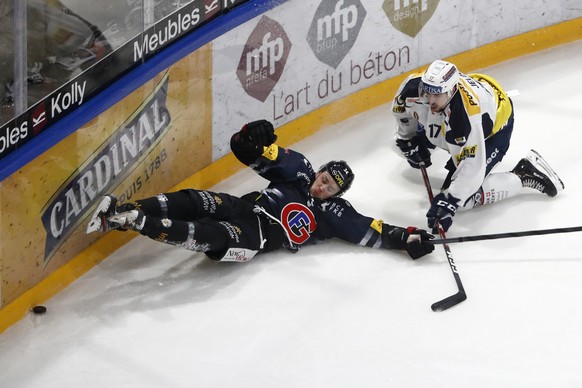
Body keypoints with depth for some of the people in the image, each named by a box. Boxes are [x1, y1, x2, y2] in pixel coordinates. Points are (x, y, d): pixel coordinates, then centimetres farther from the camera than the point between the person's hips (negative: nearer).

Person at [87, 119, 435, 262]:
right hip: (244, 207, 4)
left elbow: (371, 231, 1)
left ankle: (135, 221, -44)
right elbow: (262, 154, 10)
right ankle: (122, 212, -31)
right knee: (194, 202, -24)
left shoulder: (335, 213, 7)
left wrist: (407, 238, -11)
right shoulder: (299, 170, 14)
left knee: (215, 237, -32)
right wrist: (255, 140, -14)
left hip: (258, 235, -4)